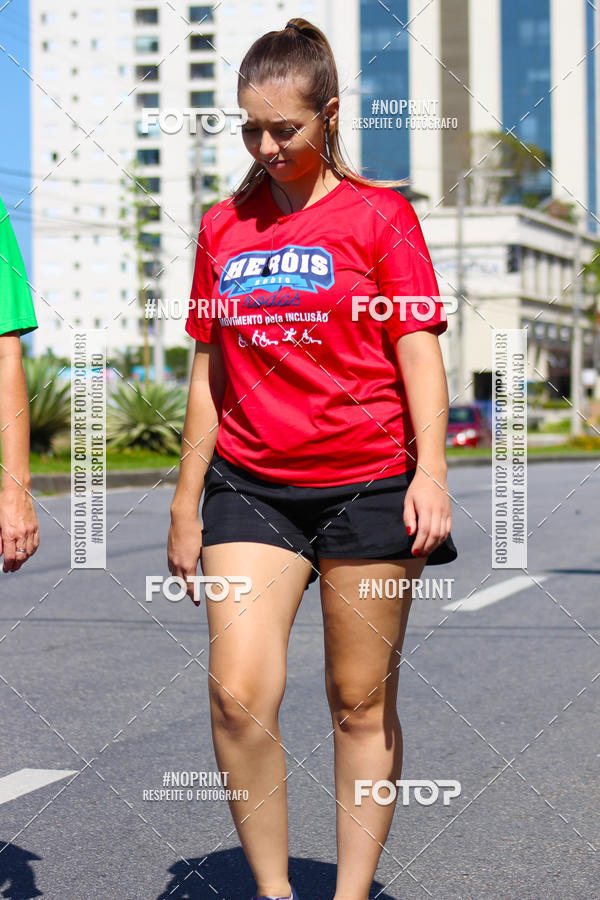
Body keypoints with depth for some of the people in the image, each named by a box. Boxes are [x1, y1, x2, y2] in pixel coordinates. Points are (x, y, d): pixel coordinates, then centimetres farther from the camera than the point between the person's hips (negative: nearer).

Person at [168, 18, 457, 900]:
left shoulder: (379, 213, 1)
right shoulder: (223, 225, 12)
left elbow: (419, 350, -2)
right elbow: (210, 371, 16)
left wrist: (431, 470, -15)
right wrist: (186, 505, 15)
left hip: (367, 486, -3)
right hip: (250, 487, 3)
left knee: (361, 701, 5)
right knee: (237, 693, -11)